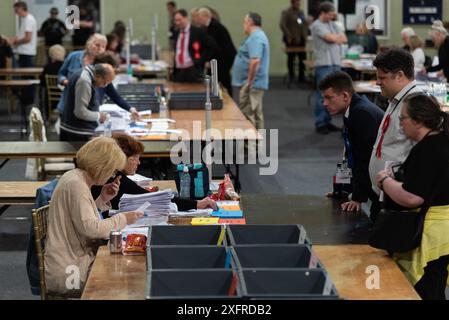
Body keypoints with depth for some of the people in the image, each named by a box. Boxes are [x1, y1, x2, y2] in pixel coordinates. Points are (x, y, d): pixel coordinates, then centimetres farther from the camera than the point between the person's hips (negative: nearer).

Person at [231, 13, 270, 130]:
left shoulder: (255, 38, -18)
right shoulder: (257, 36, 17)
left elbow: (255, 61, -29)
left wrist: (249, 81, -23)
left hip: (252, 84, -11)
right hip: (255, 84, 11)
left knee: (247, 116, -11)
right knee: (256, 115, 15)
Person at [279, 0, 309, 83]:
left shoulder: (301, 12, 16)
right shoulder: (286, 12, -4)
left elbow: (305, 24, 21)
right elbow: (282, 25, -13)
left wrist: (305, 34, 8)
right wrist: (289, 36, -16)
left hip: (301, 39, 6)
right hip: (292, 40, -6)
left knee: (302, 58, 4)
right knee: (291, 58, 2)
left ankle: (301, 76, 12)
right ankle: (291, 76, 9)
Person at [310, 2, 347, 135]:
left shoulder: (333, 25, 18)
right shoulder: (316, 26, -5)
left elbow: (344, 39, 10)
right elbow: (331, 38, -12)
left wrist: (335, 38, -6)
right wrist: (338, 37, 8)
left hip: (336, 63, 7)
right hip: (324, 64, -7)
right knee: (322, 95, -5)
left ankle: (327, 121, 17)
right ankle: (320, 124, -1)